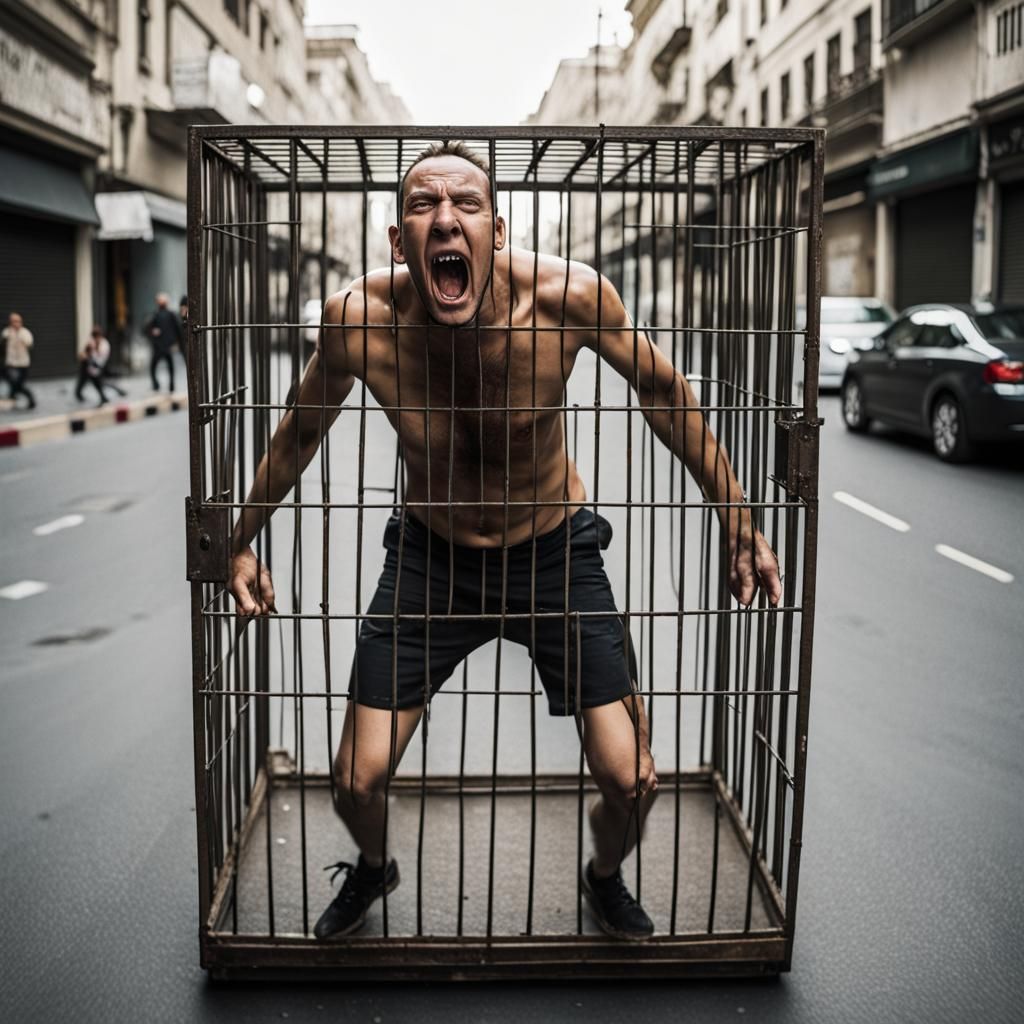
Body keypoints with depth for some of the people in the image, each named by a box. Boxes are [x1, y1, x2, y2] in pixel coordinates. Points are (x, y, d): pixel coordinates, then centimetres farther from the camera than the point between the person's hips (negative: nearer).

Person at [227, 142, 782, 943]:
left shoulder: (567, 296, -26)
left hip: (555, 552, 0)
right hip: (430, 554, 1)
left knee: (631, 781, -2)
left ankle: (606, 878, 37)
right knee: (356, 783, 0)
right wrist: (243, 540, 10)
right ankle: (372, 870, 39)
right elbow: (302, 431, -1)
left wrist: (739, 525, -1)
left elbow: (662, 389, -7)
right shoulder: (358, 319, -23)